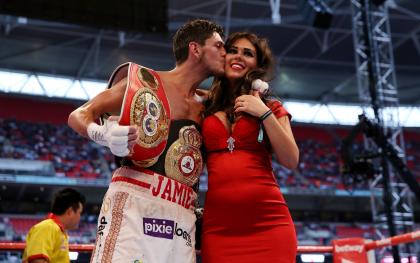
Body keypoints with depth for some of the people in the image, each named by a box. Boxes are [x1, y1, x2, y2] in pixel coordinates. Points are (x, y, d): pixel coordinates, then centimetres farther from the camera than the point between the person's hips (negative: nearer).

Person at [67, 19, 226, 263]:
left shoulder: (205, 108, 19)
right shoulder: (143, 79, 4)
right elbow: (79, 115, 6)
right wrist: (104, 134, -19)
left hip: (182, 218, 5)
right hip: (134, 204, -5)